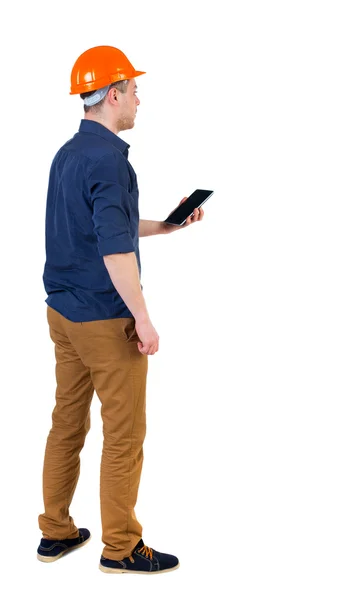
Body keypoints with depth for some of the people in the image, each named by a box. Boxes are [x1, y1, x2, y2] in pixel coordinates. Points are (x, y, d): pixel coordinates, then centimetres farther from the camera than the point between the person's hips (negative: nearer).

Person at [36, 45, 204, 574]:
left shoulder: (67, 153, 11)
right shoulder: (108, 157, -18)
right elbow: (114, 250, -24)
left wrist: (169, 225, 23)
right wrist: (142, 319, -19)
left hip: (63, 312, 9)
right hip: (105, 320, -9)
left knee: (67, 425, 15)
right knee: (124, 435, 2)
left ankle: (56, 532, 25)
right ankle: (120, 547, 12)